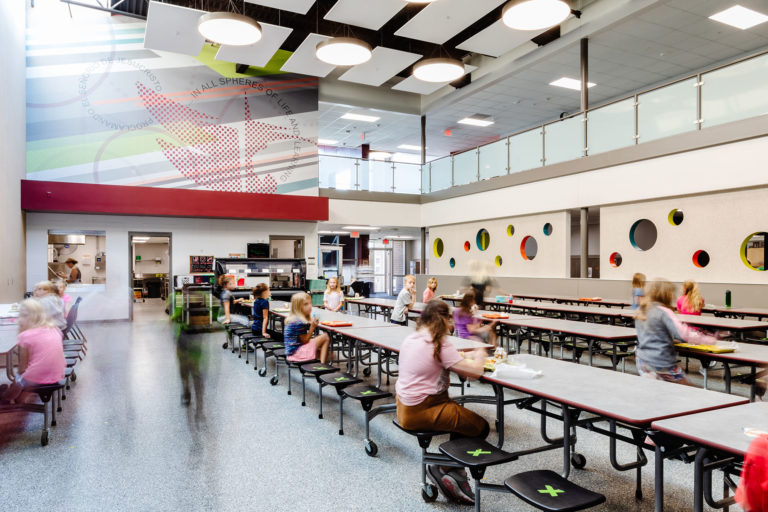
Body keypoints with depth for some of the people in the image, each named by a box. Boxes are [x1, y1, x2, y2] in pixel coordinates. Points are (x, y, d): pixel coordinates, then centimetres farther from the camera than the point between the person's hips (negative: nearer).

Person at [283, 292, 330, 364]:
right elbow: (305, 340, -16)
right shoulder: (299, 322, -21)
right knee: (325, 337, -11)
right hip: (296, 352, -10)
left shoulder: (293, 318, 9)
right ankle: (323, 365, -11)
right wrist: (313, 327, -17)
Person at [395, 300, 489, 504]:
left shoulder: (410, 340, 5)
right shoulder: (440, 347, -20)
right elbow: (475, 372, -19)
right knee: (481, 427, 3)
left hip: (405, 407, 9)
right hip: (421, 413, -9)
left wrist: (465, 356, 8)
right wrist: (479, 356, 1)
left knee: (463, 417, 23)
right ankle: (442, 469, 14)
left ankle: (455, 473, 25)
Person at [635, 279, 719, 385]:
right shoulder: (664, 312, -15)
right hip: (662, 364, -6)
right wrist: (710, 340, -10)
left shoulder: (641, 311, 7)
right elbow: (684, 333, -20)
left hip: (642, 361, 6)